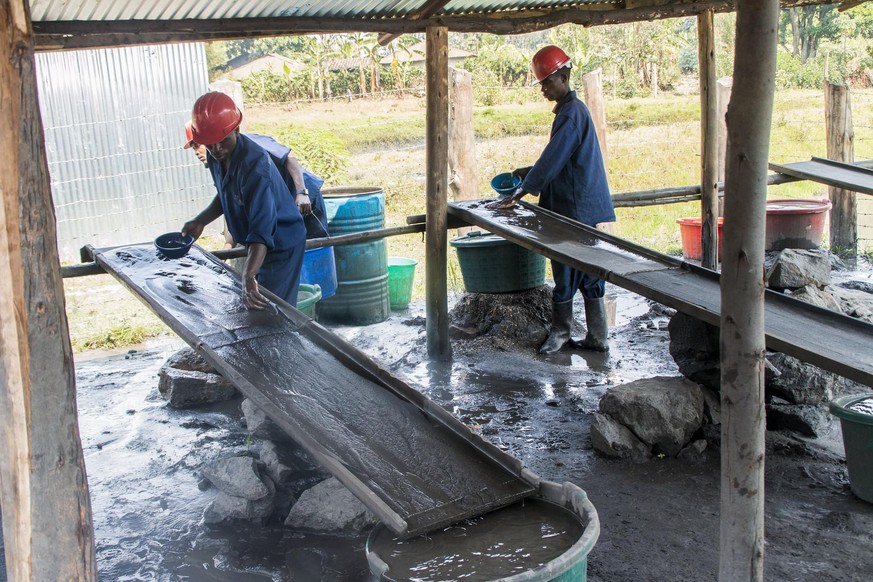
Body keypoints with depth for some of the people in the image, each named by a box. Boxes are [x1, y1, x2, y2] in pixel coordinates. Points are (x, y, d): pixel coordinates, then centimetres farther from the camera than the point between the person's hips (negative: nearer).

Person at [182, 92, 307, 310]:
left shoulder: (255, 166, -34)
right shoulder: (217, 156, -7)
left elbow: (262, 230, -42)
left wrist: (248, 277, -54)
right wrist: (200, 221, -1)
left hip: (280, 245, -9)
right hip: (253, 244, 9)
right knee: (256, 309, 18)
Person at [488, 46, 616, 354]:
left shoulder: (572, 113, -15)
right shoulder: (570, 110, 17)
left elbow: (552, 160, -20)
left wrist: (518, 194, -17)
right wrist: (529, 172, 17)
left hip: (578, 210, -10)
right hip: (588, 211, 10)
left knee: (566, 273, 0)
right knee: (589, 274, 11)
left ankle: (560, 331, 12)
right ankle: (597, 338, 16)